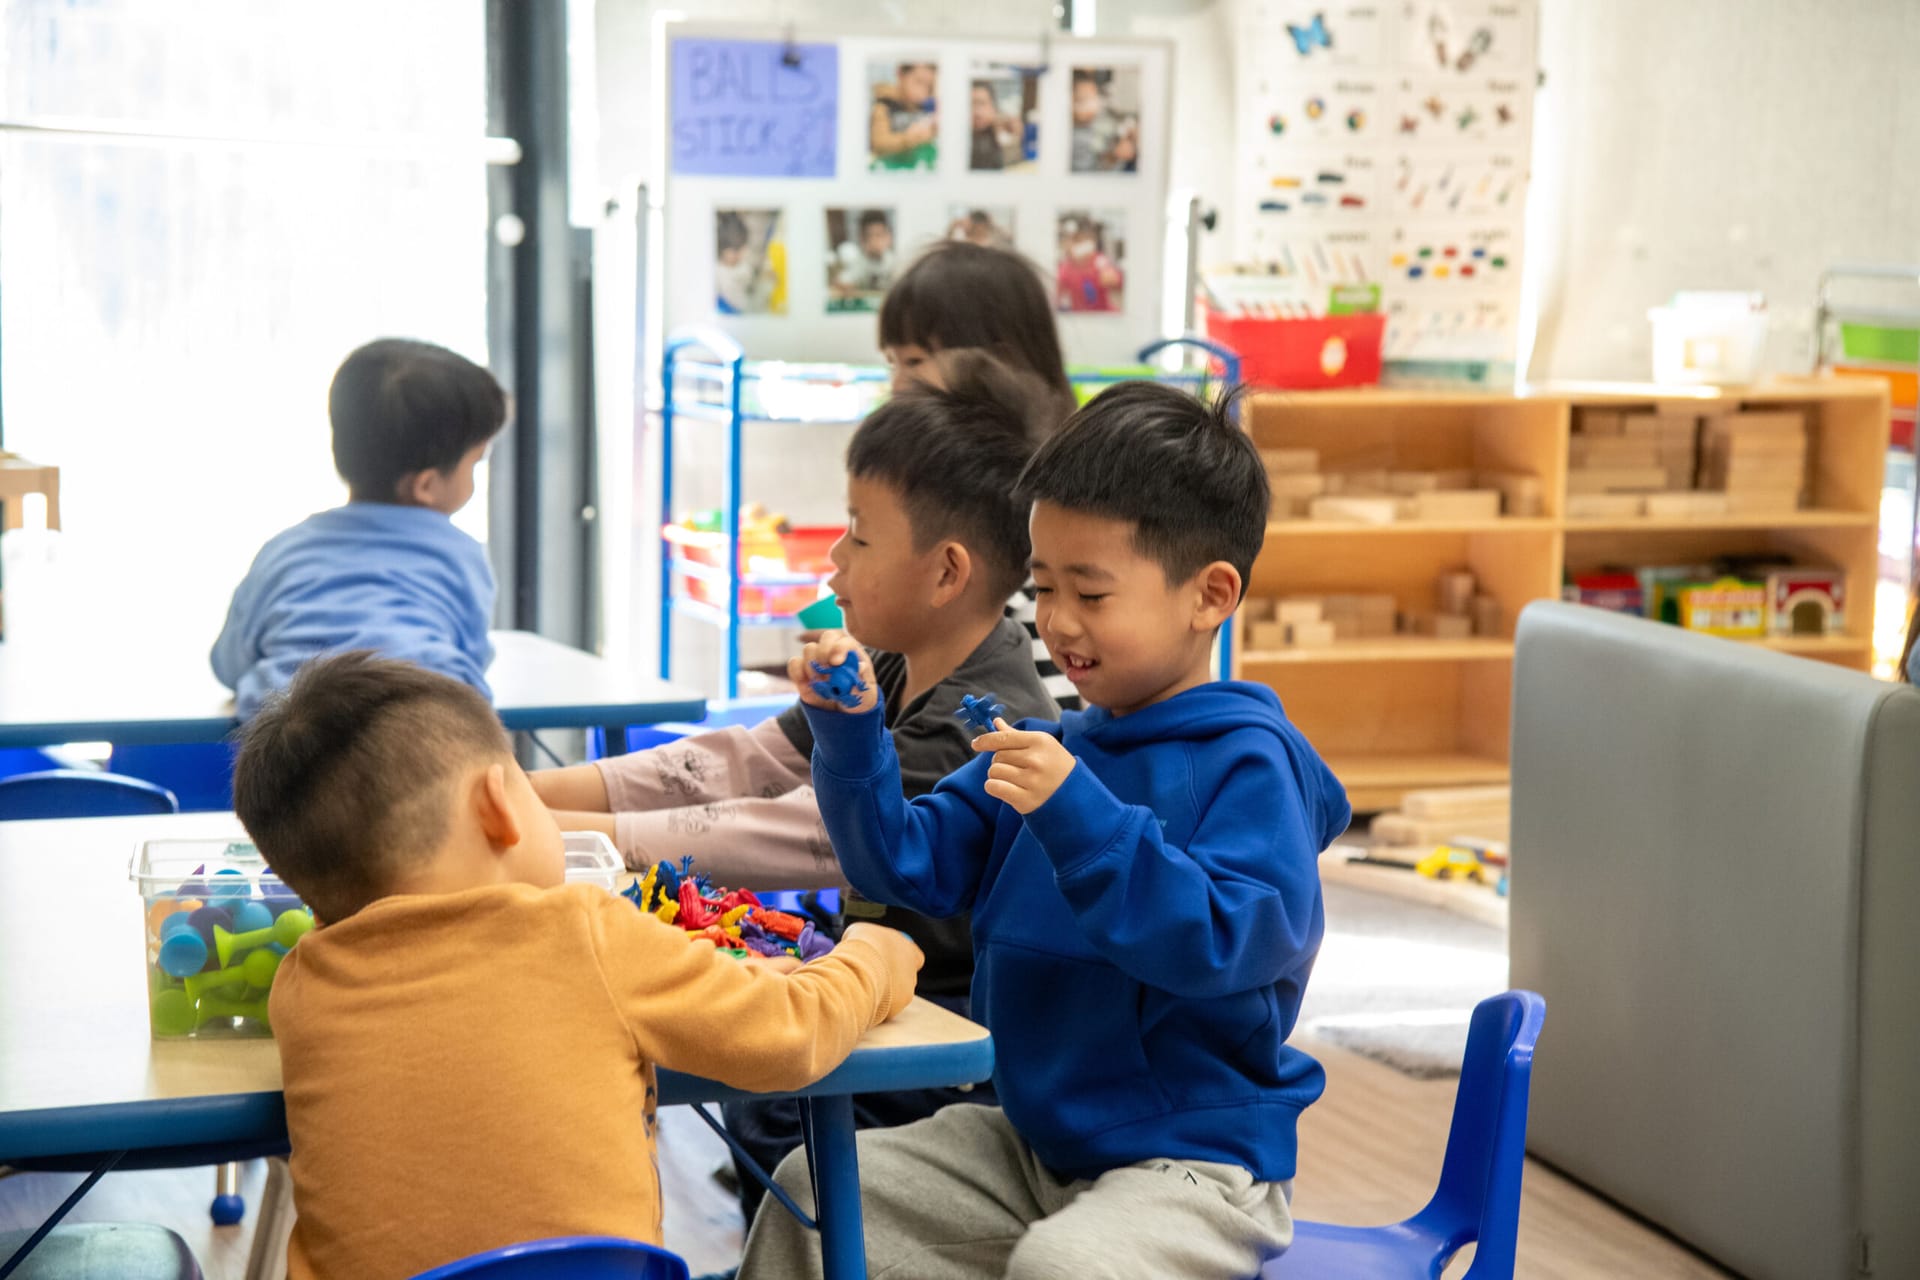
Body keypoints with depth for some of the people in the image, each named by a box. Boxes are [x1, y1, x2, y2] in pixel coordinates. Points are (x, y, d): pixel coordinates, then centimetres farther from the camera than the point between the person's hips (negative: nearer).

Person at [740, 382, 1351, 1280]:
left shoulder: (1248, 761, -14)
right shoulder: (1053, 746, 8)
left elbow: (1224, 942, -28)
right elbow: (907, 865, 9)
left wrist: (1075, 811, -33)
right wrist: (850, 732, -6)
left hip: (1188, 1163, -8)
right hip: (1030, 1142, 8)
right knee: (813, 1190, 3)